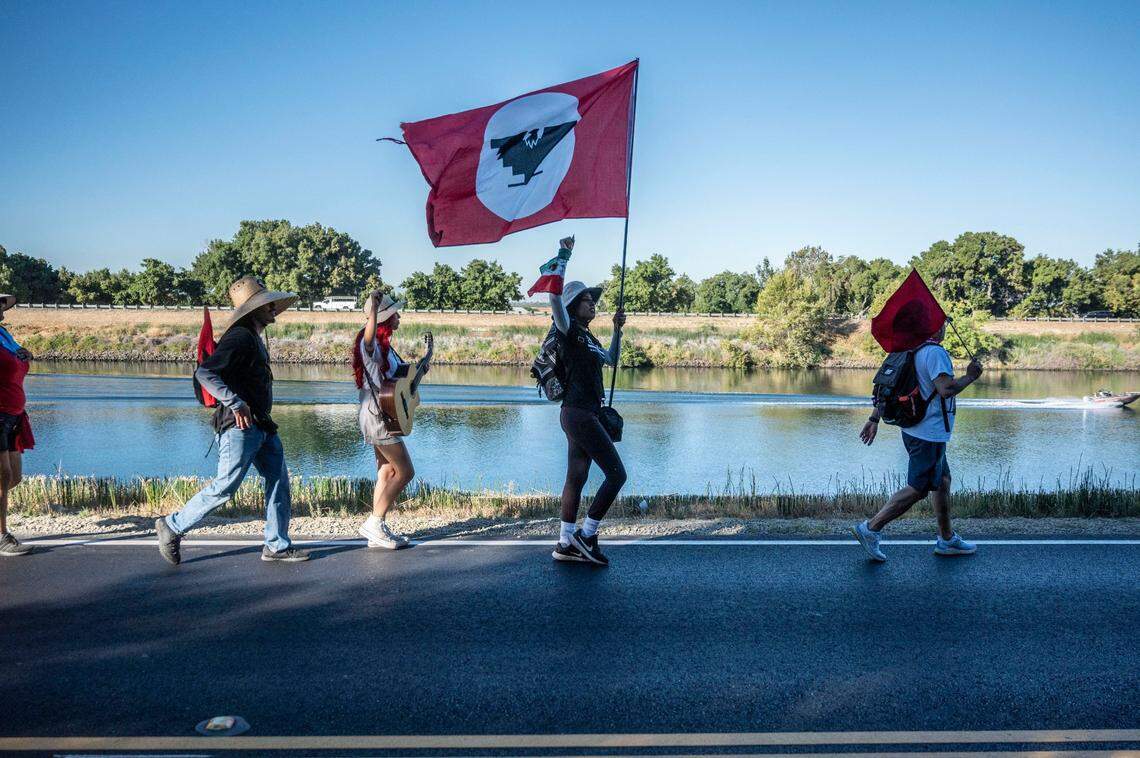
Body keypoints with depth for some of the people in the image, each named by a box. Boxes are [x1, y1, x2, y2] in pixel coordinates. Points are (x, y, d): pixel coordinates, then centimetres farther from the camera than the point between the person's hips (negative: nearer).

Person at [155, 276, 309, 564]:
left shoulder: (254, 338, 17)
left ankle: (277, 545, 12)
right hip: (240, 425, -10)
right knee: (225, 486, -4)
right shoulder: (239, 337, -15)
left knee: (279, 480, 6)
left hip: (261, 425, 10)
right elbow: (203, 373, -24)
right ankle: (173, 526, 13)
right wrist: (236, 403, -27)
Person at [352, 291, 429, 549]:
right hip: (377, 416, -10)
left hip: (382, 417, 10)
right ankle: (373, 524, -4)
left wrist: (418, 367, 14)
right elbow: (368, 336, -43)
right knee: (405, 471, -7)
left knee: (388, 472, 12)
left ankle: (378, 529, 15)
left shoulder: (384, 344, 14)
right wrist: (374, 308, -50)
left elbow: (395, 375, 26)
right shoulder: (371, 343, -16)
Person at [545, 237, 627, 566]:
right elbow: (555, 295, -23)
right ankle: (586, 535, -1)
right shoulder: (569, 330, -8)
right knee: (616, 474, -8)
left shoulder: (588, 337, 18)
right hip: (579, 413, -9)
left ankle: (565, 544, 14)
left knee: (576, 478, 10)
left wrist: (617, 330, 23)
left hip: (582, 415, 9)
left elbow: (611, 360, 33)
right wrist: (564, 254, -21)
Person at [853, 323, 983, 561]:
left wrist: (874, 419, 15)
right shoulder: (935, 352, -18)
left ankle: (946, 539, 26)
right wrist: (970, 376, -11)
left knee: (943, 481, 18)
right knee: (917, 489, -3)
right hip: (930, 435, -10)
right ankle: (871, 528, -4)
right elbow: (946, 389, -28)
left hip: (914, 431, 10)